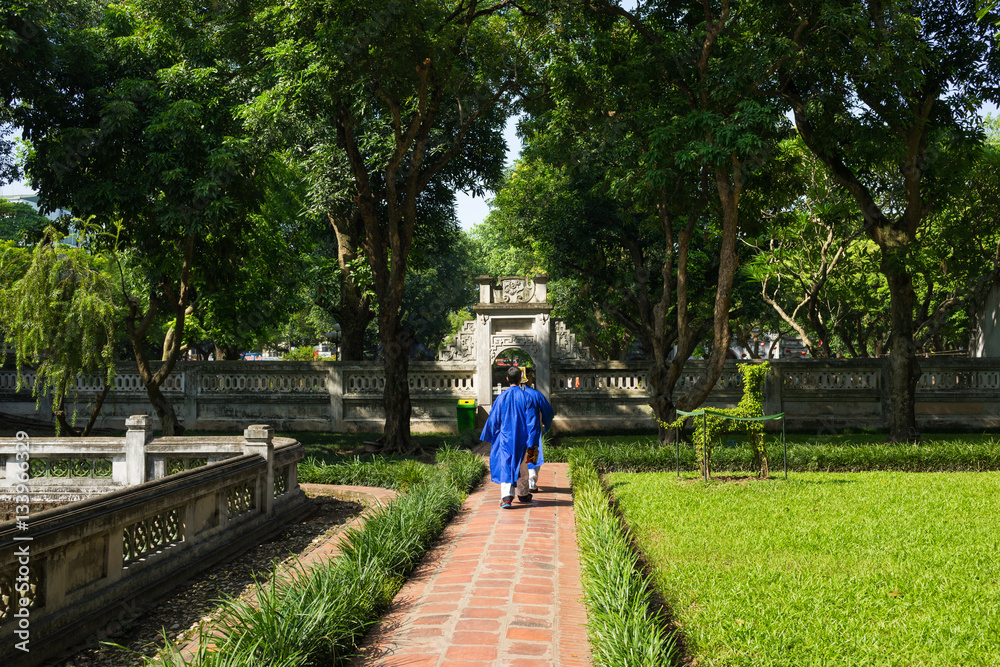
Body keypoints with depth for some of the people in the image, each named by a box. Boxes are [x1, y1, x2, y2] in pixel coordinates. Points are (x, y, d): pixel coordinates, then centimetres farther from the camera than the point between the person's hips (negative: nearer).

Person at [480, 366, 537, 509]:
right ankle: (523, 494, 32)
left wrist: (489, 438, 13)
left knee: (505, 466, -3)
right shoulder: (526, 397, -6)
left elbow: (493, 419, 0)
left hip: (505, 438, -1)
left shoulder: (502, 397, -6)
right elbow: (532, 420, -6)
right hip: (521, 438, 1)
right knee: (521, 466, 17)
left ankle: (506, 496, -20)